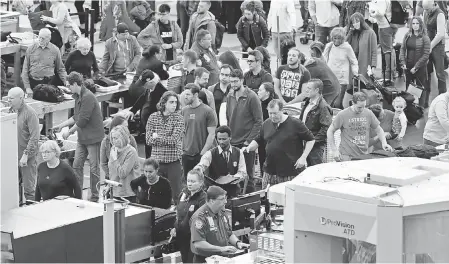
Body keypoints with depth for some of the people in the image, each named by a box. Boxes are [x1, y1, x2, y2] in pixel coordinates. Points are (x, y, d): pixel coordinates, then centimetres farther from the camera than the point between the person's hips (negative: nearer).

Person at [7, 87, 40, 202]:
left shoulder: (30, 113, -12)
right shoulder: (11, 111, 9)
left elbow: (34, 138, -16)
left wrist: (26, 155, -20)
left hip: (27, 158, -6)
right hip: (13, 156, 6)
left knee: (29, 188, -1)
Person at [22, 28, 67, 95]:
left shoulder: (55, 50, 5)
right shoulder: (31, 49, 5)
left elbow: (60, 69, 13)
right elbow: (25, 69, 6)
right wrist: (27, 87, -1)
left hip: (48, 83, -1)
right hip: (33, 82, 1)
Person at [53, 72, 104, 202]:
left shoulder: (88, 97, -20)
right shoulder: (78, 97, 11)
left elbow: (82, 120, -22)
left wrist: (69, 132, -12)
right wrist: (61, 125, 16)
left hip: (93, 137, -9)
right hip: (82, 138, 9)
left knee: (94, 168, 0)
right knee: (77, 165, 8)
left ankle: (95, 197, 7)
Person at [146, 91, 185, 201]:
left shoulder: (178, 118, -2)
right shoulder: (153, 117, 4)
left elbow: (174, 140, -12)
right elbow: (149, 140, -2)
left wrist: (157, 137, -5)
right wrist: (167, 140, -9)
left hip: (173, 161, -2)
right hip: (156, 160, 2)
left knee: (175, 194, -1)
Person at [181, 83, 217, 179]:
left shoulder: (208, 111, -6)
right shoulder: (184, 111, 7)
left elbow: (211, 134, -8)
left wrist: (203, 152, -12)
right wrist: (181, 150, 4)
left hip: (202, 155, -4)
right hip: (186, 155, 4)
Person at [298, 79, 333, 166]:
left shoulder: (323, 107, -17)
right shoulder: (307, 103, 13)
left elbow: (326, 128, -22)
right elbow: (301, 121, 24)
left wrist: (314, 139, -21)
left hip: (317, 145, -9)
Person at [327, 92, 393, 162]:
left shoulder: (368, 114, 3)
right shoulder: (342, 115, -6)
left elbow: (378, 130, 15)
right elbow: (330, 132, 2)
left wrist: (384, 143, -2)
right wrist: (334, 150, -6)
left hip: (364, 156, 3)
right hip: (347, 156, -3)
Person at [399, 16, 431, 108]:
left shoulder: (425, 38, -8)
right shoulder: (407, 36, 5)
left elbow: (426, 55, -10)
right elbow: (402, 49, 7)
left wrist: (416, 67, -13)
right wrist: (403, 63, -6)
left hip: (420, 68, -4)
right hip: (408, 66, 4)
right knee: (408, 87, 10)